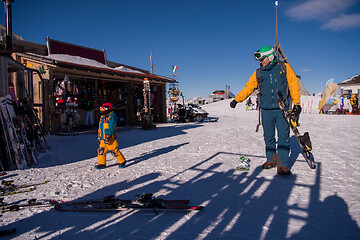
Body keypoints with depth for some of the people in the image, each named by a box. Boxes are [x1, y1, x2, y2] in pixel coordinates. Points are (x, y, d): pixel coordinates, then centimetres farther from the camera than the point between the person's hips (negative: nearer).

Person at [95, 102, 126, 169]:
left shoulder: (111, 117, -12)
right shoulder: (102, 117, 17)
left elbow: (111, 128, -19)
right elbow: (100, 128, 25)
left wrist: (108, 137, -24)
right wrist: (99, 136, 24)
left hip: (110, 138, -8)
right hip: (103, 139, 8)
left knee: (114, 151, -4)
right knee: (101, 150, 6)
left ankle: (122, 161, 13)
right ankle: (102, 164, 18)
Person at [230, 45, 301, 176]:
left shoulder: (284, 68, 5)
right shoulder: (258, 73, 12)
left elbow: (294, 86, 5)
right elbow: (248, 88, 11)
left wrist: (296, 105, 0)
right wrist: (236, 100, 1)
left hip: (282, 109, -2)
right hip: (266, 110, 3)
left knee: (284, 137, -5)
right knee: (269, 137, 7)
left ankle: (282, 165, 1)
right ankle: (271, 160, 21)